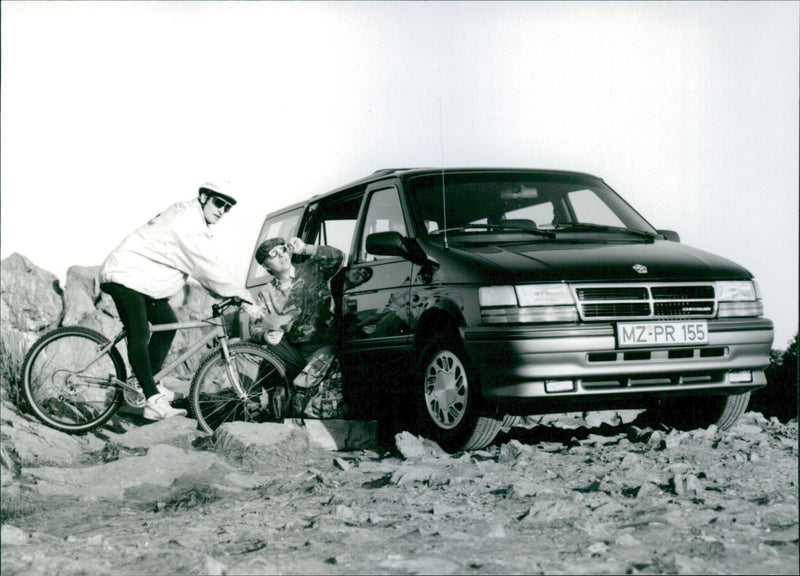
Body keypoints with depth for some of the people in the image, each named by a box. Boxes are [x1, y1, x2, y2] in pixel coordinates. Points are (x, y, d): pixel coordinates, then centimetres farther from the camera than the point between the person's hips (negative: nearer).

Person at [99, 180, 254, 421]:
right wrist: (242, 295, -13)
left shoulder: (194, 219, 11)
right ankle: (153, 401, -28)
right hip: (126, 276, -11)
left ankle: (150, 384, 22)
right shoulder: (188, 224, -22)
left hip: (146, 280, 11)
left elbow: (206, 267, 15)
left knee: (167, 323, 13)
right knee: (140, 335, -19)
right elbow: (209, 270, -21)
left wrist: (228, 294, 7)